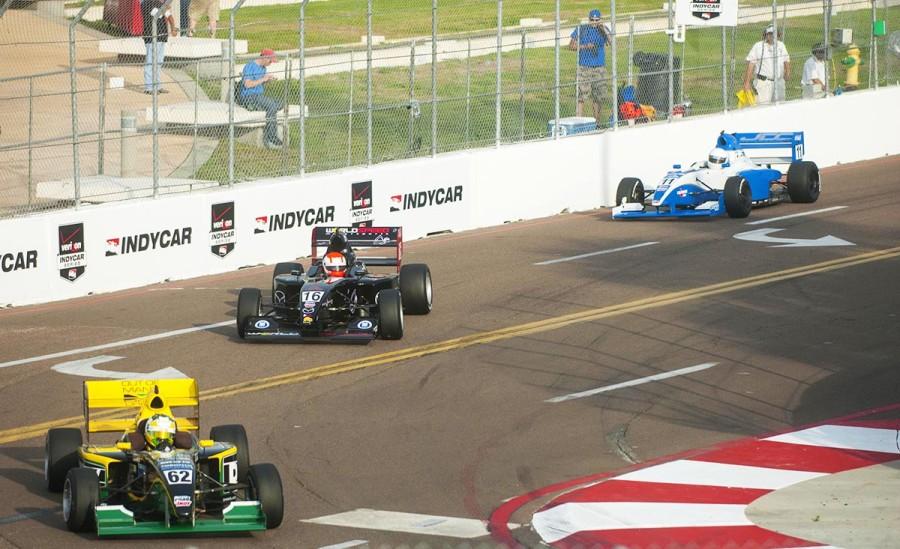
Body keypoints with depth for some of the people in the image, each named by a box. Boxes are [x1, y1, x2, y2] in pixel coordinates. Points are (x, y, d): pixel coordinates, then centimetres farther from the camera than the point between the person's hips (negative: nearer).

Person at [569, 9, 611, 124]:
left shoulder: (603, 30, 6)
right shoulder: (581, 30, 2)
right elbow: (571, 46, 1)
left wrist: (604, 30, -20)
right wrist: (585, 46, -12)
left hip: (600, 68, 2)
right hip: (584, 67, -2)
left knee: (598, 97, 8)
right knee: (581, 96, -9)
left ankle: (597, 122, 17)